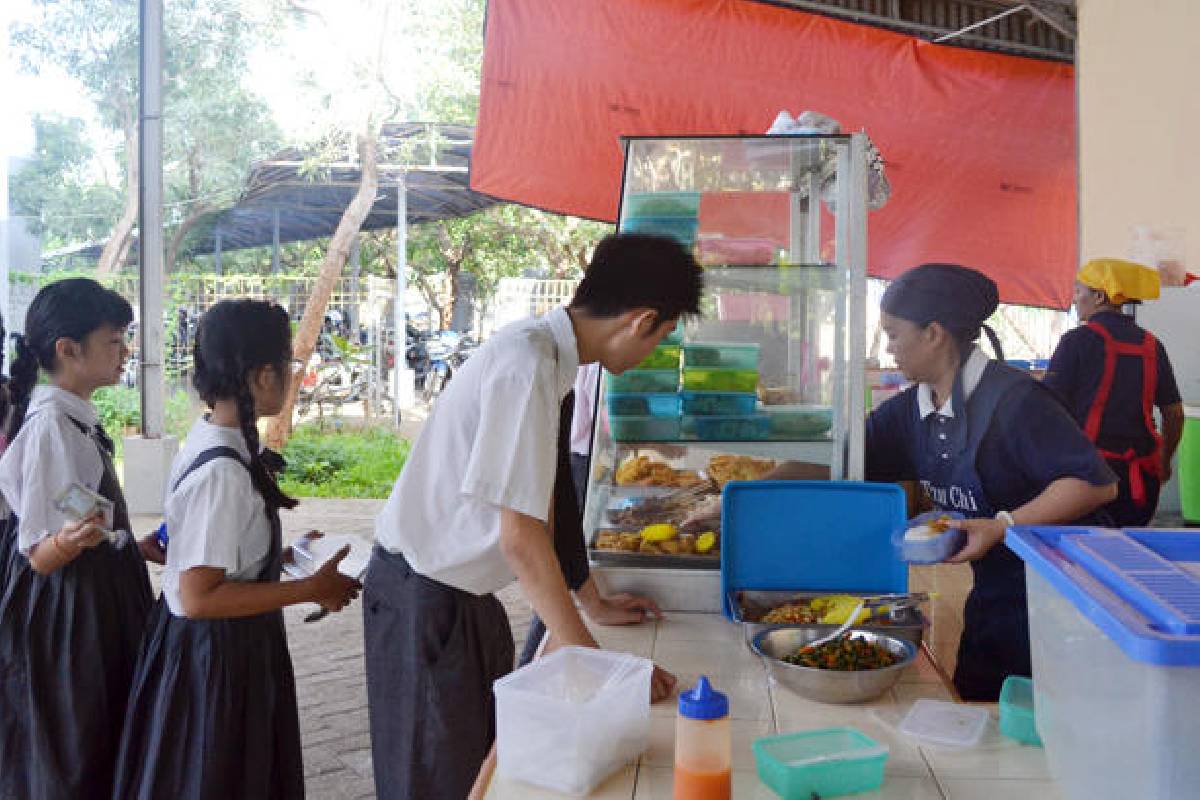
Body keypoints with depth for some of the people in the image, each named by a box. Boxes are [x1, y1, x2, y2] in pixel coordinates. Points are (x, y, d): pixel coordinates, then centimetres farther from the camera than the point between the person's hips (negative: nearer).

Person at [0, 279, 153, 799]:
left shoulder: (73, 419, 6)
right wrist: (69, 542, -42)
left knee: (98, 748, 21)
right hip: (67, 614, -10)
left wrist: (135, 546, 30)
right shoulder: (51, 426, -22)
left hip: (96, 602, 10)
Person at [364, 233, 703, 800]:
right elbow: (520, 537, -27)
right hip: (424, 598, -9)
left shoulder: (546, 351, 2)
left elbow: (541, 501, 11)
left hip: (463, 591, 9)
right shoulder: (527, 364, -26)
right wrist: (592, 661, -21)